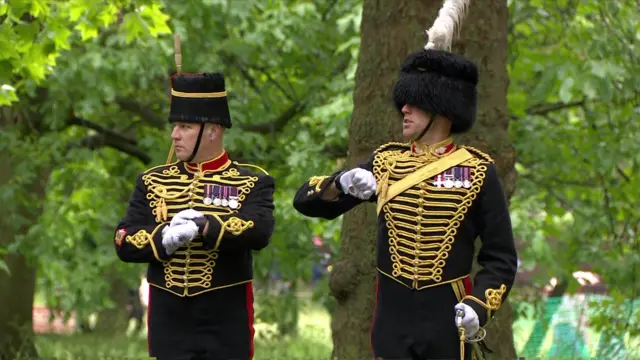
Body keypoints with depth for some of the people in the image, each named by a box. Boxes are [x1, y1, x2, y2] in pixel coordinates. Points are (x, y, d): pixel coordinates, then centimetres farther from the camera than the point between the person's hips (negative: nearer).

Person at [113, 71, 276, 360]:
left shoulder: (252, 183, -1)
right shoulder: (152, 182, 9)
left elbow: (259, 231, -20)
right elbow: (125, 243, 0)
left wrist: (204, 226, -32)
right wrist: (165, 238, -19)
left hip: (226, 325, -3)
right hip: (169, 323, 3)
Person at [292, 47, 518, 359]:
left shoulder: (478, 172, 0)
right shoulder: (385, 163, 8)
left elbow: (500, 257, 1)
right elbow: (307, 201, 7)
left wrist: (479, 305, -15)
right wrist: (342, 183, -14)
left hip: (449, 319, -2)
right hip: (392, 319, 2)